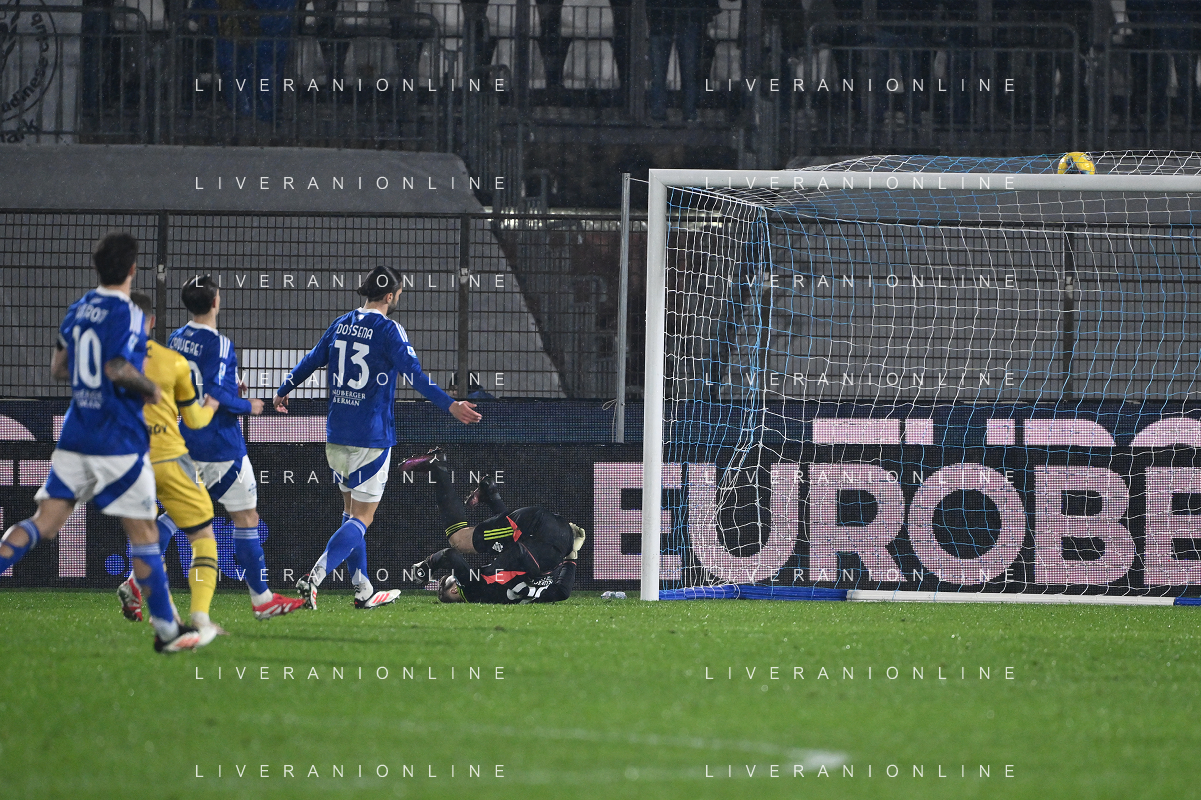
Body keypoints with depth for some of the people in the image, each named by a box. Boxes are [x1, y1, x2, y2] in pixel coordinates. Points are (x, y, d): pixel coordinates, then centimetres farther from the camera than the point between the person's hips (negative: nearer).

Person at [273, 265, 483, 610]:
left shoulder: (341, 324, 8)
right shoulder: (388, 330, -10)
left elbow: (311, 360, 19)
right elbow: (414, 374, -21)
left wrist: (283, 391, 34)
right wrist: (449, 405, -25)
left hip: (337, 435, 7)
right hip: (371, 437, -7)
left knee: (352, 510, 16)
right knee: (361, 518, -4)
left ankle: (363, 591, 19)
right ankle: (314, 578, -20)